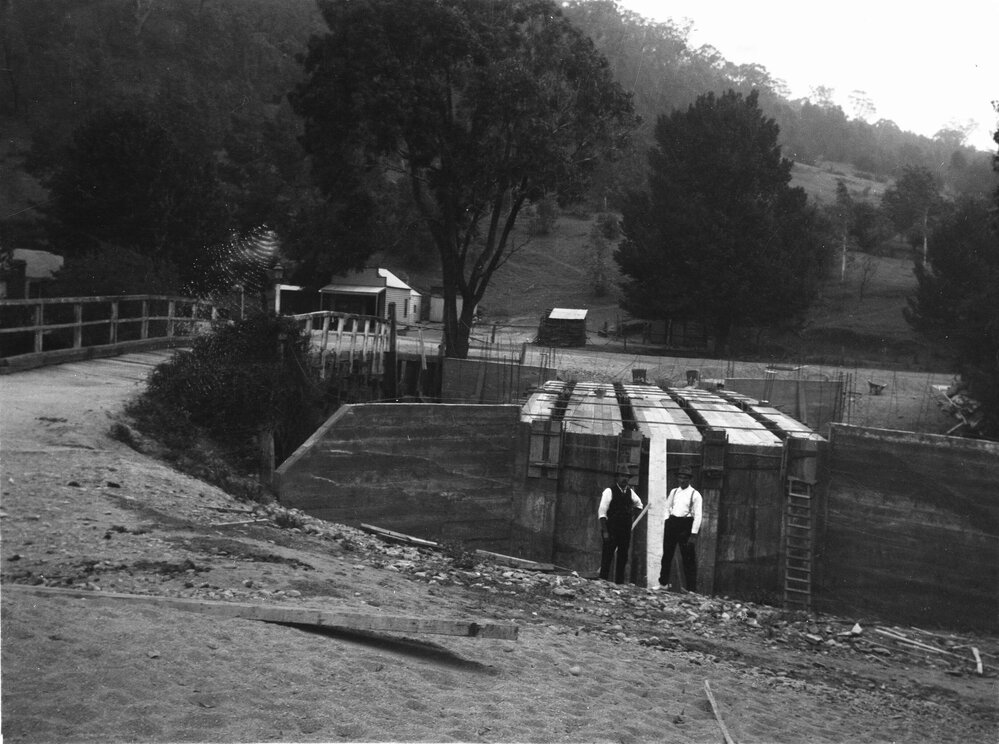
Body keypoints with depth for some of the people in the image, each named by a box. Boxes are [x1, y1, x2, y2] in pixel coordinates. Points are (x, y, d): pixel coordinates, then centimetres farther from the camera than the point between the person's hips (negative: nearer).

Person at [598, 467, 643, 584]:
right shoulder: (609, 491, -7)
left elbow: (639, 504, 31)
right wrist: (605, 531, -15)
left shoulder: (630, 492, 10)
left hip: (626, 530, 6)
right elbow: (602, 512, -10)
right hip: (611, 529, -6)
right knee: (607, 557, -5)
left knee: (623, 557, 8)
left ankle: (619, 582, 14)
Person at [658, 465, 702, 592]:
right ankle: (663, 582, 20)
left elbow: (697, 515, -6)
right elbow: (667, 508, 18)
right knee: (666, 554, 9)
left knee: (688, 558, -3)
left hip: (686, 524, -4)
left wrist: (693, 534, -13)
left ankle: (691, 588, 1)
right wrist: (666, 524, 3)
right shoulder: (673, 492, 13)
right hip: (672, 523, 5)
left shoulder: (695, 495, -2)